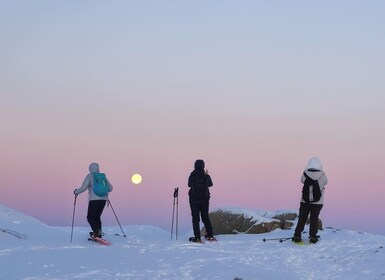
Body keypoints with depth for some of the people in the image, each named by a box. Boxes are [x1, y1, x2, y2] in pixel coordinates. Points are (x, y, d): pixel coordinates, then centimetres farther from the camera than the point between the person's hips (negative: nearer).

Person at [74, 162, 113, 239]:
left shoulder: (90, 176, -2)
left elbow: (83, 188, -9)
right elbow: (110, 188, 12)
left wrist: (76, 192, 10)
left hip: (94, 199, -5)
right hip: (103, 199, 5)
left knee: (90, 217, 1)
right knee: (97, 217, 16)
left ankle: (96, 230, -24)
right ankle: (98, 235, 10)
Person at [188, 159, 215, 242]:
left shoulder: (192, 175, -11)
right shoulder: (206, 176, -10)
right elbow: (210, 184, 9)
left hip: (194, 200, -1)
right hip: (204, 200, 2)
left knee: (195, 218, 2)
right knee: (205, 217, 15)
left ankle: (197, 237, -4)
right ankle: (210, 236, 13)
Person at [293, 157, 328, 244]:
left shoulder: (305, 173, -9)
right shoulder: (322, 175, -10)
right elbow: (325, 182, 9)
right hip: (317, 201, -1)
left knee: (302, 218, 9)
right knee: (314, 219, 7)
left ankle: (297, 236, 7)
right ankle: (313, 237, 8)